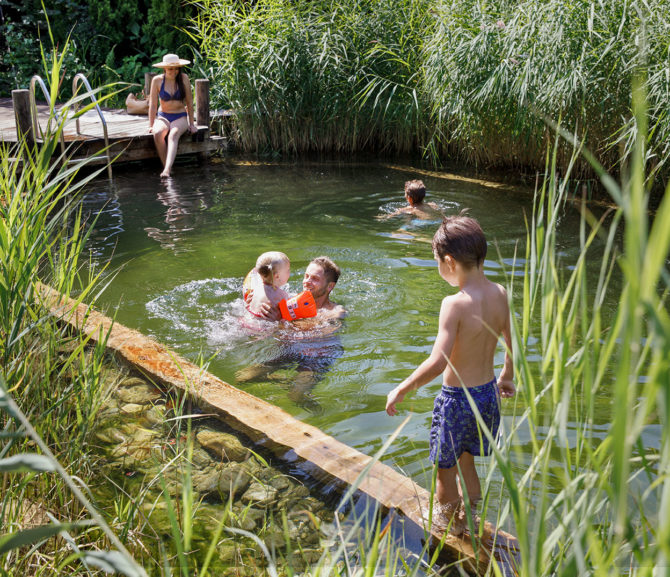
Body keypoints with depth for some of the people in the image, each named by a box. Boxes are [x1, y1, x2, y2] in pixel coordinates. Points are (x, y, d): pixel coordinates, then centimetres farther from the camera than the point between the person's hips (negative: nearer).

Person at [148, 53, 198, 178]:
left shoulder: (183, 78, -4)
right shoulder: (157, 80, -3)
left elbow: (189, 102, 1)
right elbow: (153, 104, 0)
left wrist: (191, 123, -1)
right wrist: (151, 125, -4)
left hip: (180, 117, -1)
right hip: (163, 117, 1)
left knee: (173, 135, -35)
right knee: (158, 134, -34)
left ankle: (167, 170, -51)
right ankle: (166, 167, -26)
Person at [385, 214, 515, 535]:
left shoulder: (455, 304, -25)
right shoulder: (499, 294, -5)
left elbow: (437, 362, -30)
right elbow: (512, 344, 9)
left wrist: (399, 391, -19)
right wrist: (506, 377, 27)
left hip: (457, 398, -7)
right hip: (489, 393, 7)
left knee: (446, 470, 17)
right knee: (466, 462, 28)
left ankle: (448, 520, 36)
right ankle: (469, 516, 44)